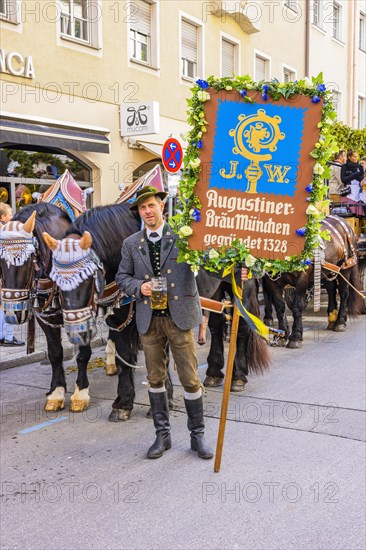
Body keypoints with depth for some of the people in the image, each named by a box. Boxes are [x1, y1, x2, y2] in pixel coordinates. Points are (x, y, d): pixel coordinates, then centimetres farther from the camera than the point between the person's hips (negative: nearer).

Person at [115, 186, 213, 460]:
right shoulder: (131, 244, 9)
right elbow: (122, 276, 14)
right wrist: (139, 287, -7)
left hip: (179, 316, -3)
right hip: (149, 319, 3)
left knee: (190, 379, 1)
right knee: (156, 378, 10)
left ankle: (198, 435, 17)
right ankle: (162, 435, 24)